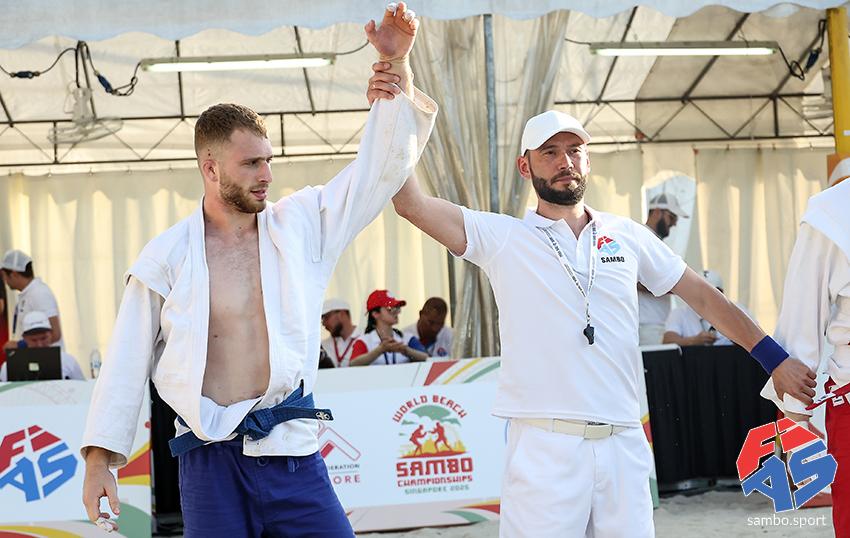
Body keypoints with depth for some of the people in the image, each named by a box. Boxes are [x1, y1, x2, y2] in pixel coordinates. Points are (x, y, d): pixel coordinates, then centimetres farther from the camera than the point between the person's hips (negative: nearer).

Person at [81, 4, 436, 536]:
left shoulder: (301, 225, 6)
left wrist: (396, 65, -4)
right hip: (209, 458, -1)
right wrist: (100, 458, 0)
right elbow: (128, 362, 3)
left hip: (290, 451, 2)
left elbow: (381, 167, 5)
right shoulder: (167, 256, 0)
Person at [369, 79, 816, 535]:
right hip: (544, 446, -3)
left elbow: (702, 296, 19)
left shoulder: (628, 236, 13)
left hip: (624, 445, 3)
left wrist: (775, 359, 15)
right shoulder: (502, 238, 4)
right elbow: (411, 203, -6)